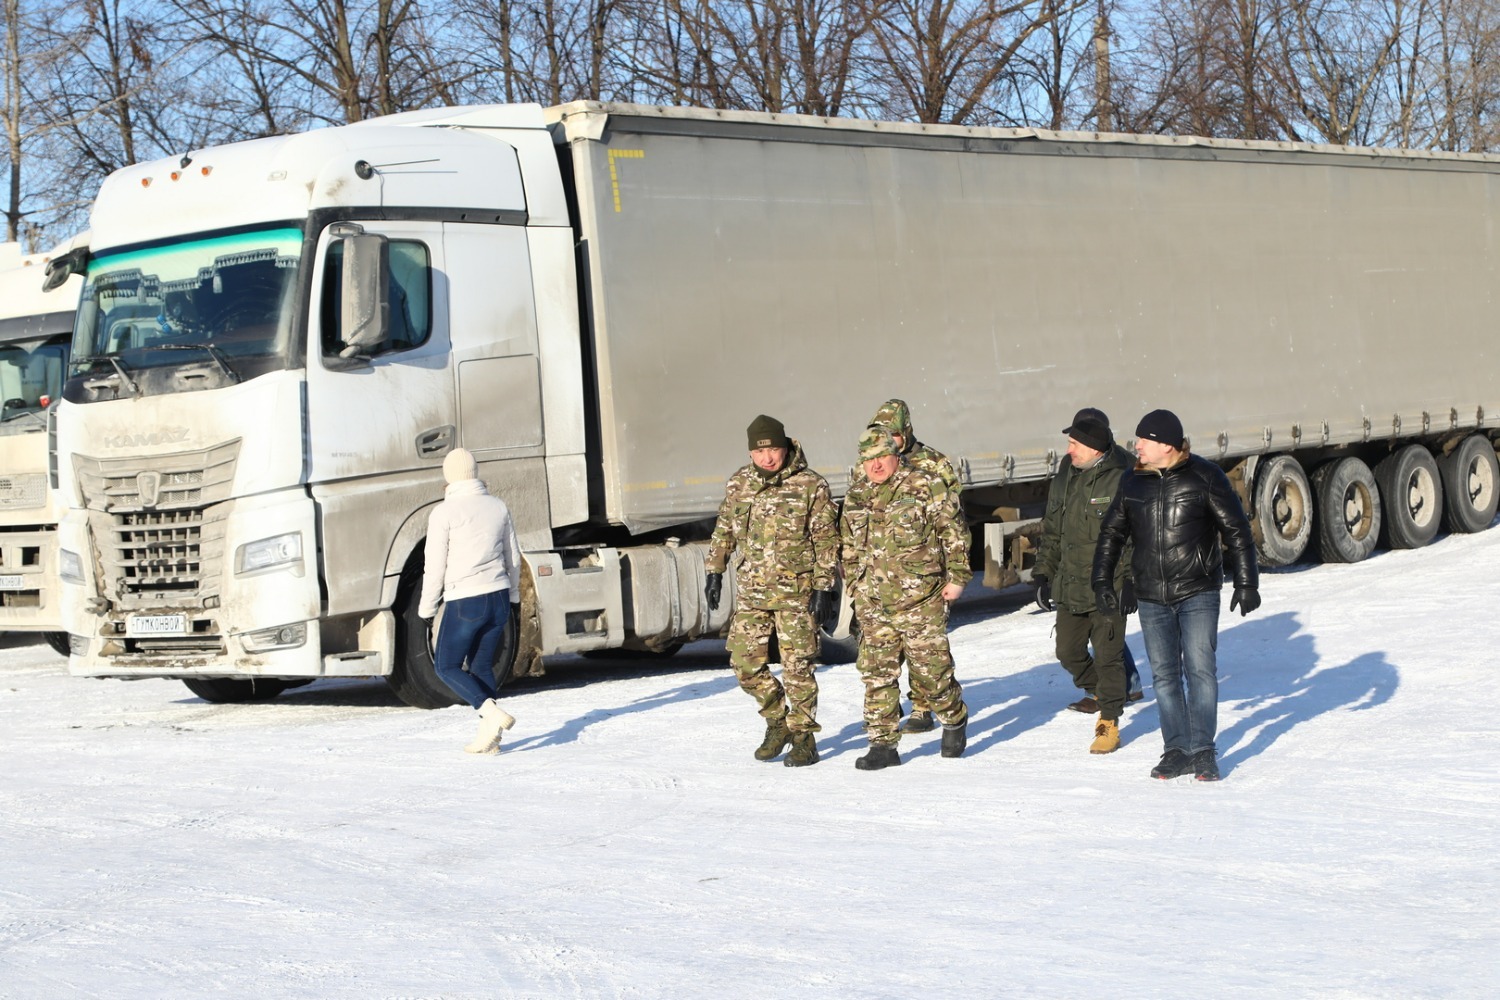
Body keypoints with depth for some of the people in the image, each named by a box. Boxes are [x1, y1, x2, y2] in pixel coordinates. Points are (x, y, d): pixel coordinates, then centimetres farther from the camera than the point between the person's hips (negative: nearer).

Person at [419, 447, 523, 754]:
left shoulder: (443, 512, -9)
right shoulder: (498, 506, 6)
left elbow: (435, 567, -8)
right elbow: (513, 558, 15)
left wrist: (427, 610, 2)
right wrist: (513, 597, 28)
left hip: (465, 603, -6)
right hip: (498, 598, 6)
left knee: (446, 666, 8)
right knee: (481, 665, 17)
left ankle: (492, 713, -11)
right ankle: (489, 736, 13)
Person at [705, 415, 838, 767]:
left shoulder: (810, 485, -7)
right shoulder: (739, 484, 6)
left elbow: (826, 540, -5)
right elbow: (723, 531, 17)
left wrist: (824, 587, -9)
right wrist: (714, 572, 13)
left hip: (795, 592, -4)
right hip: (751, 590, 4)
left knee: (797, 667, -3)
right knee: (745, 663, 3)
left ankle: (804, 737, 9)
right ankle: (777, 721, 23)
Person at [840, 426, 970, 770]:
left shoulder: (925, 487, -4)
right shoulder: (856, 496, 11)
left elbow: (954, 532, -1)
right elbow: (850, 548, 21)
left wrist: (956, 576, -3)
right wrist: (855, 587, 18)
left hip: (920, 599, -4)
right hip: (872, 603, 4)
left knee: (930, 669, 0)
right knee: (877, 674, 2)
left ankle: (954, 720, 27)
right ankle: (883, 745, 7)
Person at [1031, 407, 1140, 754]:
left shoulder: (1121, 481, -11)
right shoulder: (1064, 479, 9)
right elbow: (1052, 531, 18)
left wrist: (1132, 582, -14)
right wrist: (1043, 575, 15)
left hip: (1108, 588, -7)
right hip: (1069, 588, 7)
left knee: (1108, 655, -3)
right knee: (1068, 651, 12)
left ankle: (1109, 721, 9)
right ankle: (1097, 692, 39)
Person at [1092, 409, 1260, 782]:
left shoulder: (1204, 477, -5)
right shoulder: (1133, 483, 7)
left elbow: (1237, 530, -3)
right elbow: (1111, 534, 17)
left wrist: (1246, 582, -5)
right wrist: (1102, 581, 11)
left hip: (1198, 594, -4)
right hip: (1151, 597, 4)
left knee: (1199, 669, -9)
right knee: (1164, 674, 6)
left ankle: (1203, 752, -2)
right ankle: (1177, 751, 13)